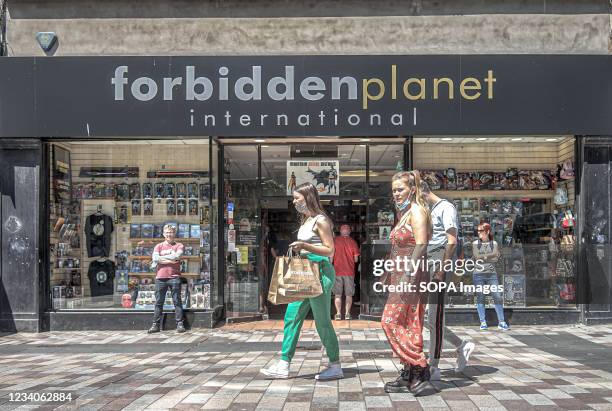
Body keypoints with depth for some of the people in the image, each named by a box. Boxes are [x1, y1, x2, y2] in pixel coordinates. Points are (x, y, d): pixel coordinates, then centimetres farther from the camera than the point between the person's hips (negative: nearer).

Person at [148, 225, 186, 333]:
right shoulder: (159, 246, 13)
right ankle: (155, 325, 8)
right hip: (160, 277, 2)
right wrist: (170, 259, -8)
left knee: (177, 301, 0)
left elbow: (177, 256, -11)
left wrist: (161, 258, -5)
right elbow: (155, 258, -4)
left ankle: (180, 324, 2)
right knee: (158, 302, 4)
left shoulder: (179, 246, 9)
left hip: (174, 277, -2)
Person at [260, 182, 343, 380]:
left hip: (320, 272, -9)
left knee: (322, 321, -2)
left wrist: (304, 246, -22)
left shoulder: (320, 220, -10)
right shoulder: (306, 220, 15)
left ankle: (335, 366, 11)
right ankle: (283, 366, 11)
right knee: (292, 317, 6)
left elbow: (329, 251, -14)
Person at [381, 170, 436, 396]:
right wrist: (389, 274, 19)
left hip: (410, 275, -9)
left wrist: (408, 275, -23)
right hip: (400, 276, 9)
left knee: (393, 322, -11)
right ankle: (409, 376, 14)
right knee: (406, 325, 9)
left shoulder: (416, 210, -8)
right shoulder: (404, 213, 20)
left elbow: (420, 245, -18)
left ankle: (420, 370, -6)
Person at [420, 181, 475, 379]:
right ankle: (461, 345, 20)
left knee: (435, 318, -6)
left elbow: (452, 241, -13)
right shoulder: (426, 211, 22)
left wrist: (442, 268, -18)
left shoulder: (445, 207, -4)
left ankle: (434, 367, 2)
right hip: (425, 265, 9)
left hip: (438, 264, -9)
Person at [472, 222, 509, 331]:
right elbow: (476, 257, -6)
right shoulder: (475, 244, 6)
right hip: (479, 274, 0)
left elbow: (496, 258, -3)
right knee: (480, 298, 1)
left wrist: (483, 257, -10)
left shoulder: (494, 243, 8)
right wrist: (490, 256, -6)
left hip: (492, 274, 0)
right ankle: (483, 322, 7)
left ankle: (501, 322, 1)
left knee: (498, 297, -5)